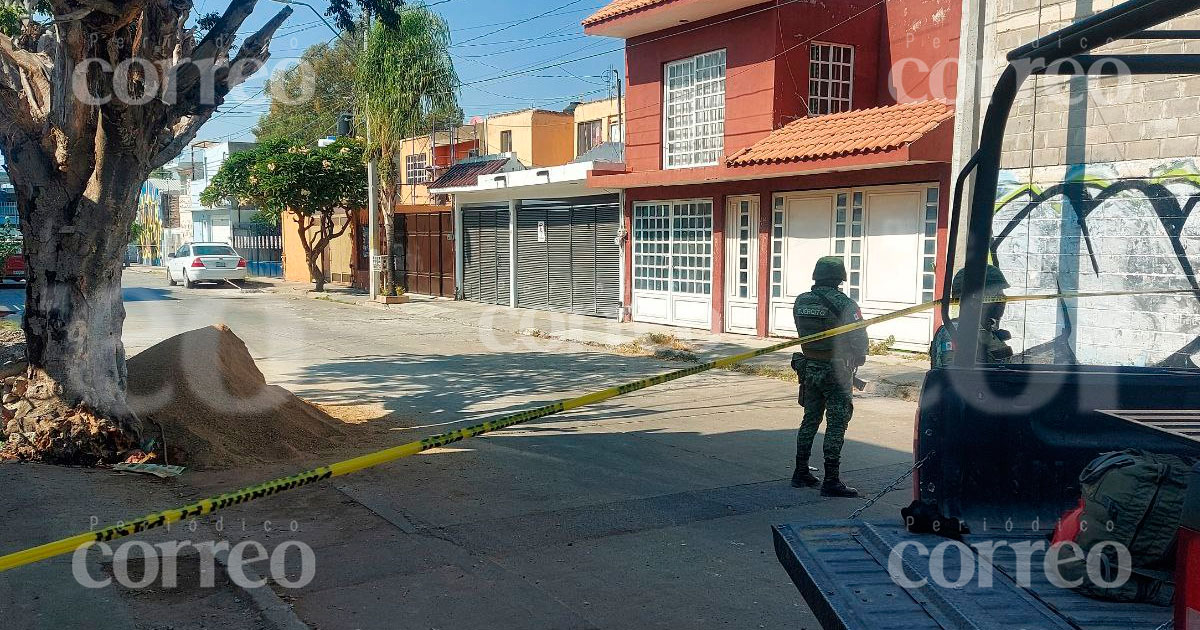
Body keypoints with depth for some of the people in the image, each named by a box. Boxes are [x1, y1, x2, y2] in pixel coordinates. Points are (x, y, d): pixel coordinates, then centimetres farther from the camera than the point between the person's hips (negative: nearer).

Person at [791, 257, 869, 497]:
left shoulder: (801, 302, 2)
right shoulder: (844, 304, -15)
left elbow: (803, 333, 7)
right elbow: (859, 338, -10)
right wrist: (858, 360, 7)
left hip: (809, 368, 6)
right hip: (836, 371, -6)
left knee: (810, 419, 16)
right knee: (836, 424, -1)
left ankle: (800, 472, 23)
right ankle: (831, 481, 0)